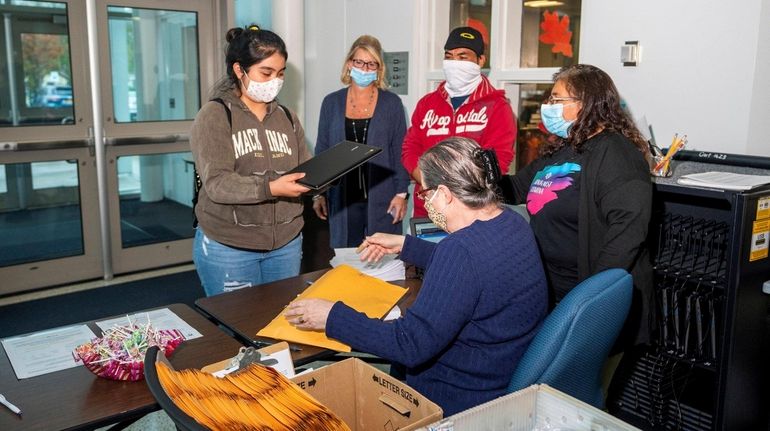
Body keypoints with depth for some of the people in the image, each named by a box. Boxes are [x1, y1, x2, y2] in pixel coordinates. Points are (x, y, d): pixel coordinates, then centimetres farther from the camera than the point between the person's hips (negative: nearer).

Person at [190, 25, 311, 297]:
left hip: (286, 243, 5)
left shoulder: (287, 118, 10)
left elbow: (306, 169, 7)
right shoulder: (214, 116, -7)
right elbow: (216, 183, -18)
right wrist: (269, 188, -32)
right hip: (228, 248, -4)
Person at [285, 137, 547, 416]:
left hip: (466, 399, -9)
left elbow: (411, 345, -29)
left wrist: (333, 317, -21)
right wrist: (405, 245, 22)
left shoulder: (463, 248, -32)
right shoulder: (511, 222, -3)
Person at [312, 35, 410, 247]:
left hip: (381, 199, -1)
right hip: (343, 199, 2)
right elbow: (321, 150, 10)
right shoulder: (331, 103, 8)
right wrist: (318, 193, 6)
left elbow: (400, 152, 2)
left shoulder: (392, 103, 2)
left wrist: (401, 193, -5)